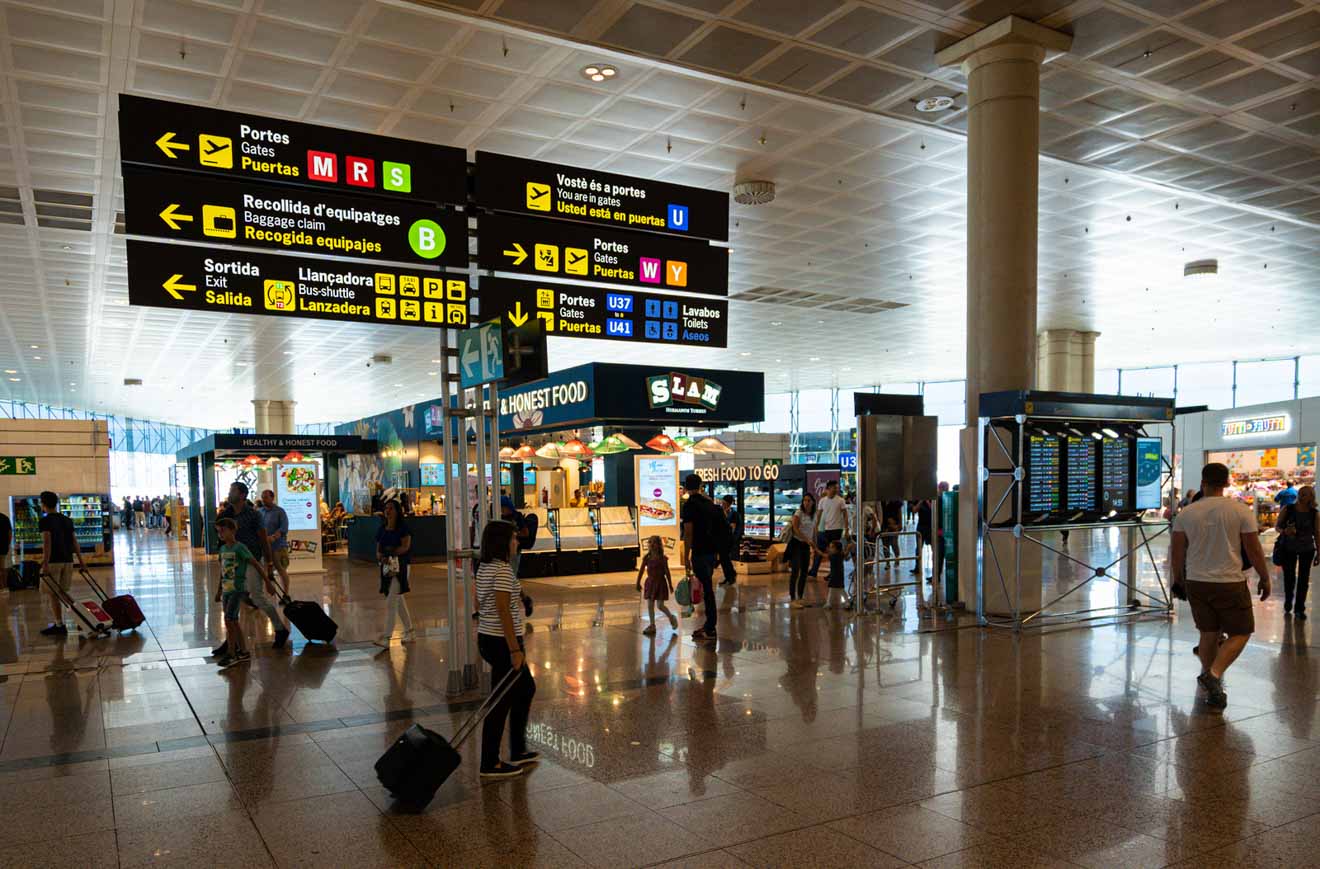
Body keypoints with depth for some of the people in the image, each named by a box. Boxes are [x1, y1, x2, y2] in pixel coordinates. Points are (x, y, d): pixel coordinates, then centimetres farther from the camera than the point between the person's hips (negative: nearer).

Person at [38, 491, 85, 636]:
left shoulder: (45, 521, -7)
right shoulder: (67, 520, 13)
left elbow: (47, 543, -18)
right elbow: (74, 542, 11)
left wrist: (45, 563, -24)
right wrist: (81, 562, 13)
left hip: (53, 561, -6)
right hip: (67, 560, 6)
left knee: (53, 594, -2)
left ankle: (60, 625, -4)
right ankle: (56, 622, 18)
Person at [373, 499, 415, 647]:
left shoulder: (403, 528, -7)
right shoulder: (381, 529, 11)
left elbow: (405, 547, -15)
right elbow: (378, 549, 9)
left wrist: (391, 552, -24)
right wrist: (380, 556, -12)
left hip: (400, 567, -7)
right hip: (386, 567, 7)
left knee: (391, 602, -10)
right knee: (398, 601, 14)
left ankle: (386, 637, -9)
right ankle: (409, 632, 25)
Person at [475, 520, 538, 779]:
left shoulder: (485, 567, 10)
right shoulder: (503, 570, -19)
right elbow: (503, 611, -23)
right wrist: (515, 649, -22)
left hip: (488, 638, 10)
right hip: (502, 642, -10)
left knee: (526, 689, 21)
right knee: (501, 701, 1)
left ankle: (518, 752, 30)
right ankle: (490, 765, 13)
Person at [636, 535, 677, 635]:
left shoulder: (662, 558, -9)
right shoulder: (646, 558, 0)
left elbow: (667, 572, -5)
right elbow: (641, 571, 6)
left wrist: (670, 585, -4)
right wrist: (638, 583, 7)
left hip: (660, 582, -4)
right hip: (650, 582, 4)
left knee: (660, 606, -4)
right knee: (650, 605, 4)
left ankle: (672, 617, 22)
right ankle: (652, 625, 14)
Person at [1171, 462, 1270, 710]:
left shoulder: (1186, 513, -2)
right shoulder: (1241, 511, -8)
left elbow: (1177, 552, 3)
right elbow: (1254, 550, -5)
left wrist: (1178, 578, 18)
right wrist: (1265, 579, 9)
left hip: (1196, 583, 3)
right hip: (1230, 583, -3)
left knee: (1209, 634, 15)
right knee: (1240, 633, 9)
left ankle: (1212, 689, 21)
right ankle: (1214, 674, -13)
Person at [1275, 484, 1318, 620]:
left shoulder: (1314, 513, -5)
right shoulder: (1287, 509, -9)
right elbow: (1277, 526, -3)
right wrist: (1284, 531, -26)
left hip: (1307, 549, 1)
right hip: (1288, 548, -1)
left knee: (1304, 579, 3)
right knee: (1289, 578, 6)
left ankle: (1299, 609, 13)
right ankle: (1287, 605, 28)